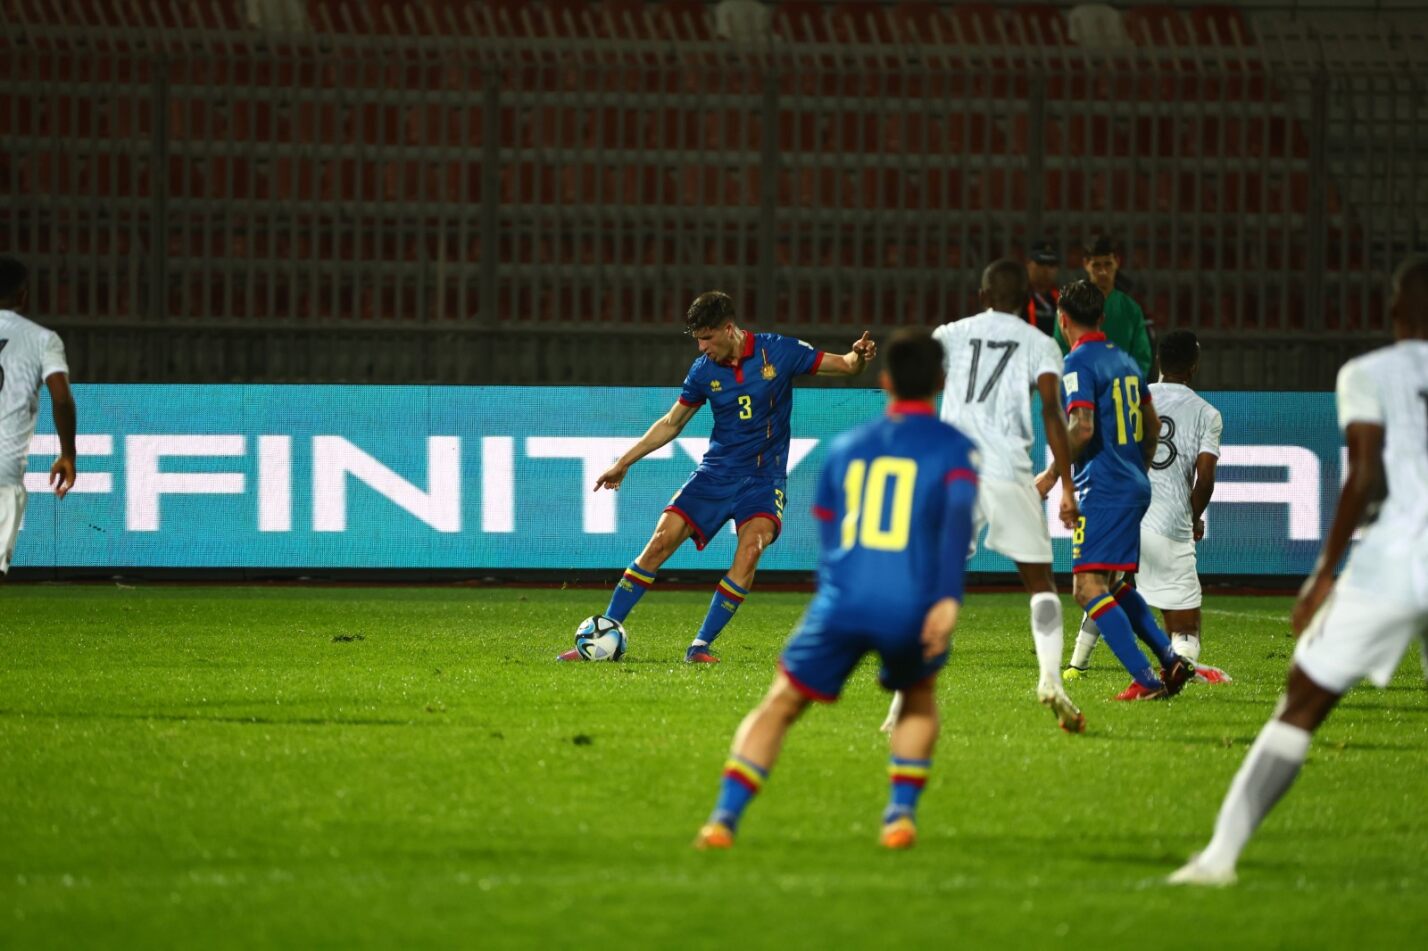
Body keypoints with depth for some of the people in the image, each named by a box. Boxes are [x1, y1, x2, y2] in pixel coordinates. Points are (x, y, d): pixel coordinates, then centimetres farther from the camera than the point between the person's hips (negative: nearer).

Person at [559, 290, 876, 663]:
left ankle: (701, 645, -19)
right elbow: (671, 423, 13)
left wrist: (857, 357, -27)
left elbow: (843, 366, -4)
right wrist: (624, 463, 13)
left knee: (751, 547, -27)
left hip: (763, 477, -2)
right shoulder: (704, 371, 0)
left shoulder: (779, 352, -8)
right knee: (661, 541, -9)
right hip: (716, 472, 2)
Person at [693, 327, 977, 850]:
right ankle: (902, 812, 14)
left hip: (843, 603, 1)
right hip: (912, 607, -1)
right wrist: (949, 598, -20)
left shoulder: (846, 448, 20)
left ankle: (724, 817, 0)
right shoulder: (952, 448, 8)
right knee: (919, 701, 29)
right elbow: (957, 519, -11)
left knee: (778, 706, 14)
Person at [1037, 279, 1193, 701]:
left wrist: (1052, 474, -12)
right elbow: (1152, 423, 24)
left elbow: (1082, 428, -22)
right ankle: (1171, 660, 13)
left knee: (1088, 588, -12)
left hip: (1103, 490, -9)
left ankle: (1146, 680, -20)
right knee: (1117, 586, 20)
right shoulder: (1123, 359, 15)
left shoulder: (1078, 363, -11)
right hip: (1135, 485, 9)